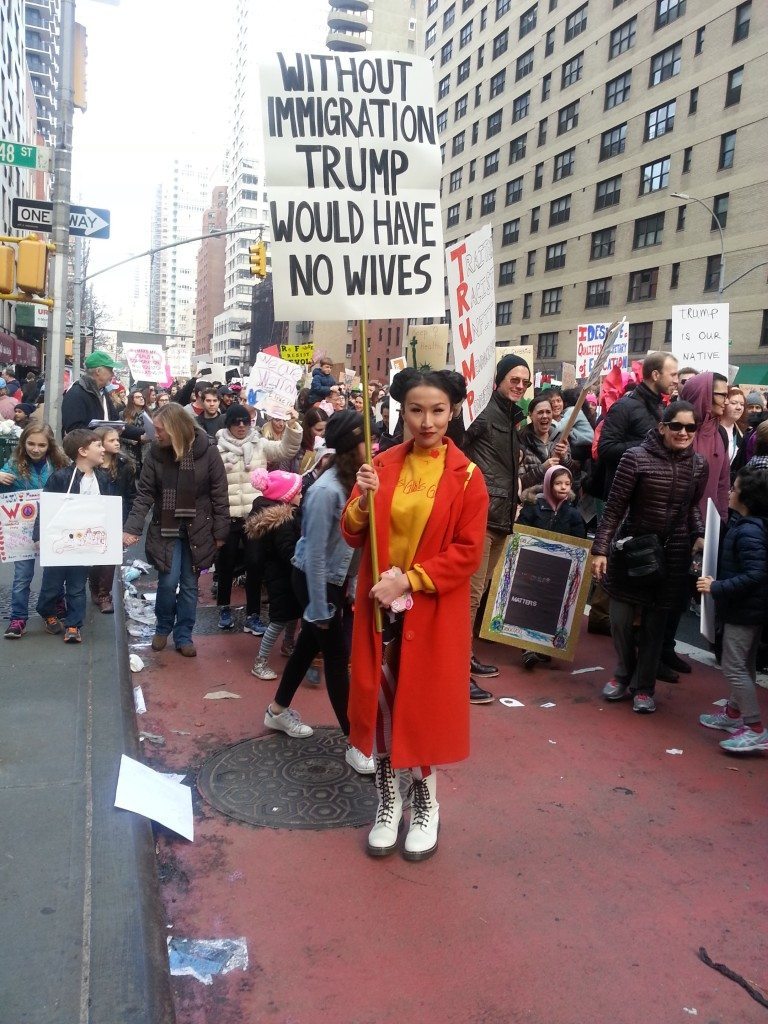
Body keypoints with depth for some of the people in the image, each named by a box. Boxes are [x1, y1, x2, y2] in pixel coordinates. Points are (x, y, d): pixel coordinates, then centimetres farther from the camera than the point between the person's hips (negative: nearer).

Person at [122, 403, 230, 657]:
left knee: (189, 584, 7)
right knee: (168, 581, -5)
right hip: (165, 529, 1)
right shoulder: (155, 452, -5)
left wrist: (220, 532, -5)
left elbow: (219, 494, -6)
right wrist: (132, 528, -13)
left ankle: (183, 636, 22)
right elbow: (144, 494, -3)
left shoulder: (207, 451, -11)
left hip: (196, 530, -1)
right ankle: (163, 628, 21)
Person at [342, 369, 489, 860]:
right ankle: (389, 799, 29)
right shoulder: (383, 465, 3)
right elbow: (353, 536, 3)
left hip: (433, 612, -3)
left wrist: (407, 581, -16)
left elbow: (468, 552, -10)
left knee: (426, 704, 8)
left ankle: (427, 804, 30)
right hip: (380, 607, 3)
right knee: (381, 700, 9)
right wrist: (364, 500, -17)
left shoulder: (467, 476, -7)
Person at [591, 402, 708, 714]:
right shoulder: (636, 457, -12)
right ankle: (624, 675, 32)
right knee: (620, 619, 5)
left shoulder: (699, 466, 0)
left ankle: (643, 687, 26)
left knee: (654, 623, 9)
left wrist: (699, 536, -1)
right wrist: (600, 549, -11)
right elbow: (614, 508, -10)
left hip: (673, 556, 2)